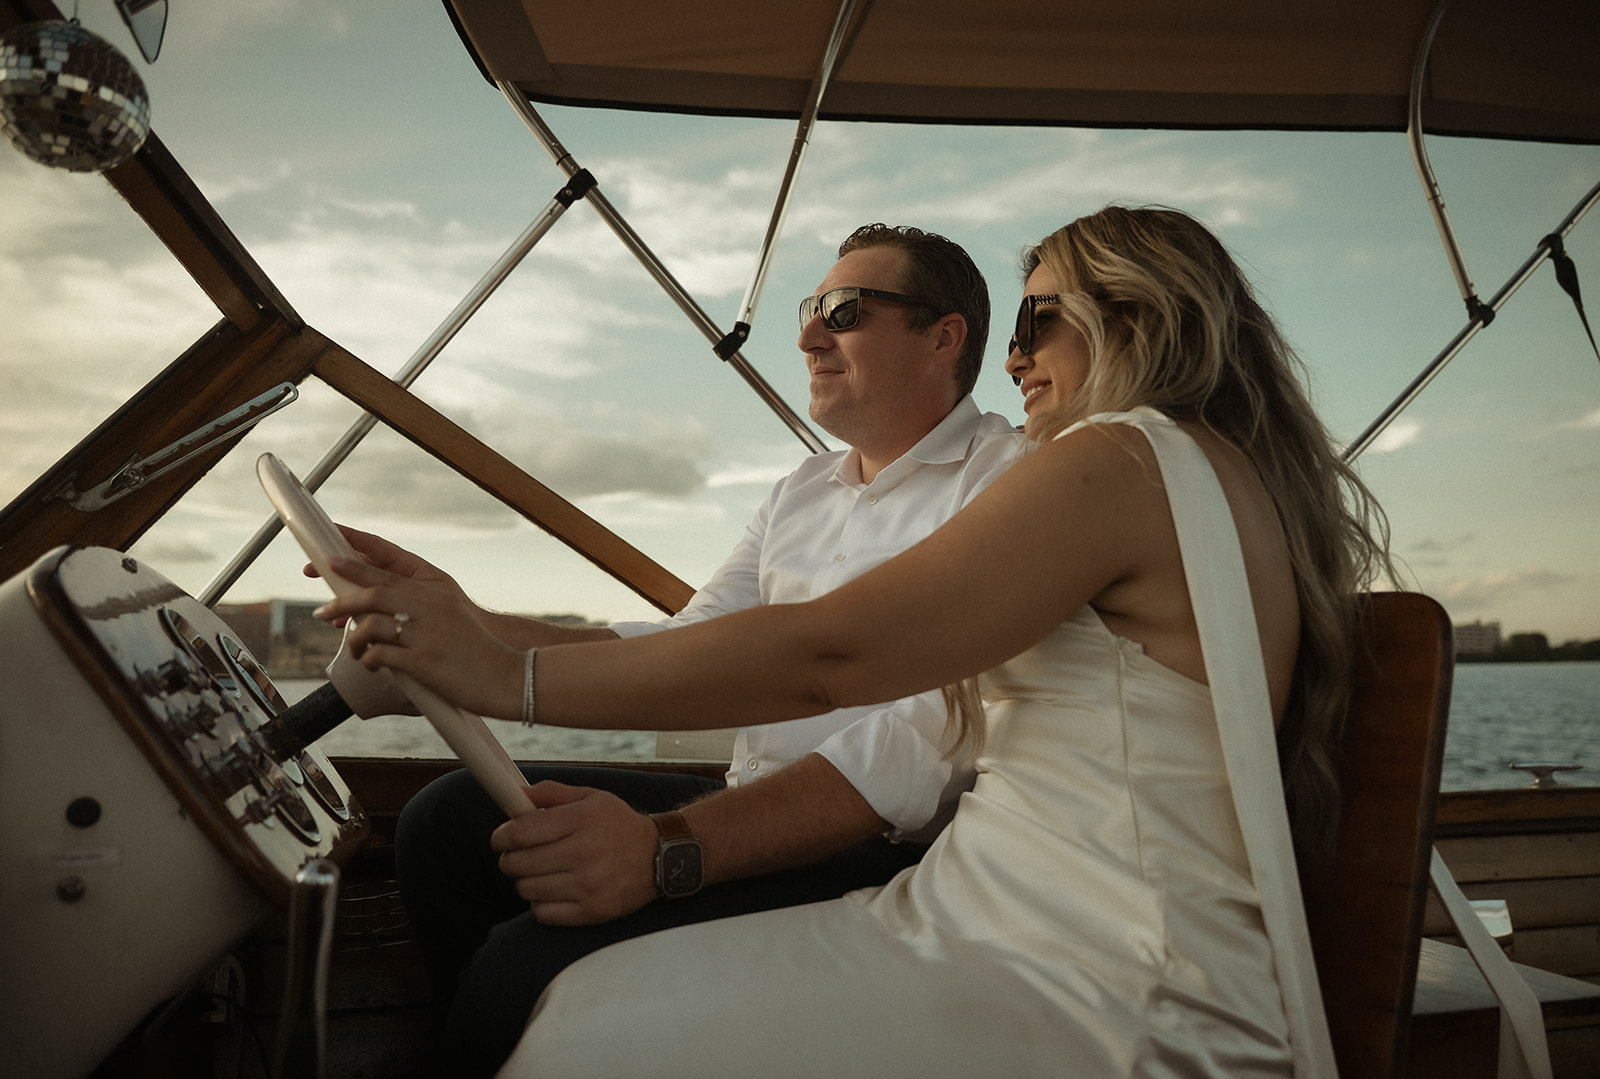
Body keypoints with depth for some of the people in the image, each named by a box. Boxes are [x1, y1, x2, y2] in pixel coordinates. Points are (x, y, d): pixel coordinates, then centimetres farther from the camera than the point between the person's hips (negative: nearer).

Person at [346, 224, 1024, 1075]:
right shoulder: (801, 493, 20)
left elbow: (935, 736, -23)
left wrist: (670, 846, -33)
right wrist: (463, 624, 1)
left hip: (892, 849, -8)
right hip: (754, 811, 8)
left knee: (531, 969, -25)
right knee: (451, 818, -1)